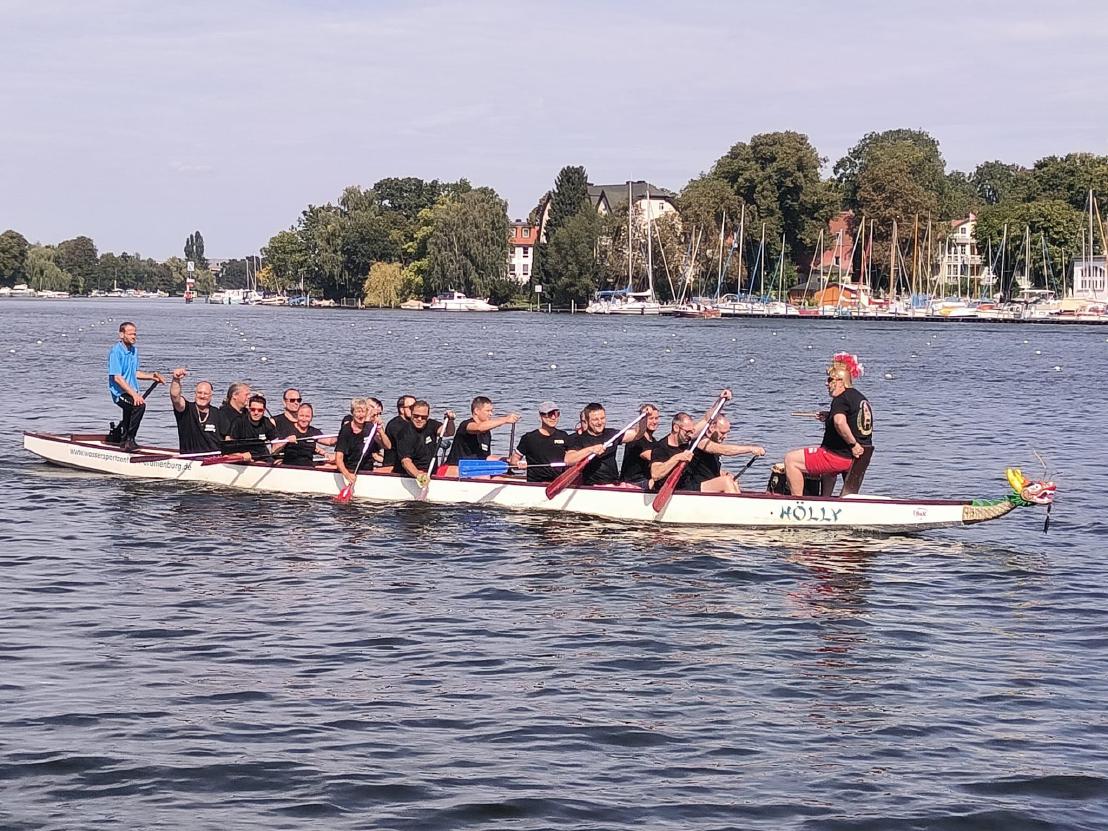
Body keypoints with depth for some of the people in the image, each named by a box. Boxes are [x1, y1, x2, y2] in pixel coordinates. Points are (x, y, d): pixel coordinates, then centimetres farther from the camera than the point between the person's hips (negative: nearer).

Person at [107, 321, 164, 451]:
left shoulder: (134, 350, 12)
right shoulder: (115, 352, -15)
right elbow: (117, 378, -22)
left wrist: (151, 376, 7)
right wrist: (134, 394, -29)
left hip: (131, 392, 9)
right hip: (120, 393, -9)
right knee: (140, 405, -33)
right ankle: (129, 440, -25)